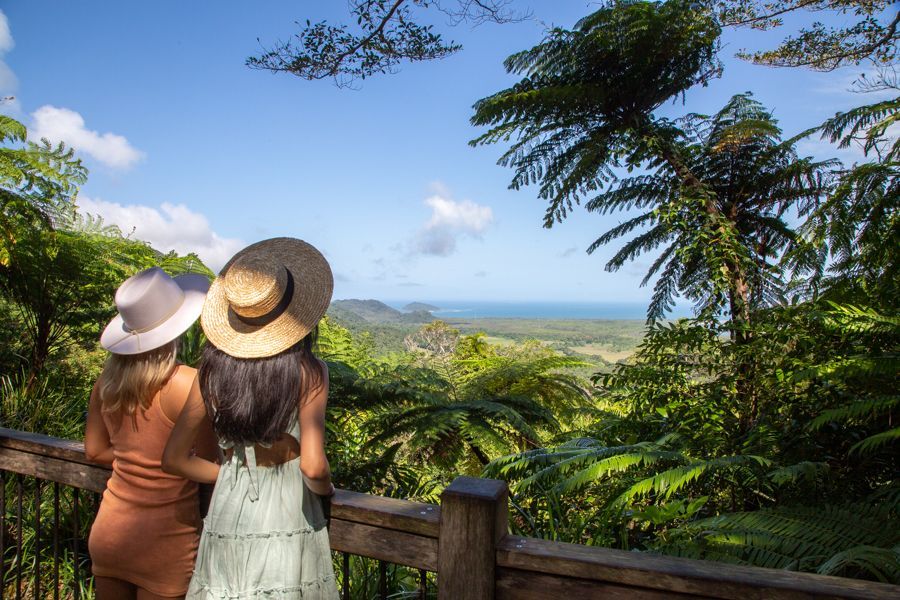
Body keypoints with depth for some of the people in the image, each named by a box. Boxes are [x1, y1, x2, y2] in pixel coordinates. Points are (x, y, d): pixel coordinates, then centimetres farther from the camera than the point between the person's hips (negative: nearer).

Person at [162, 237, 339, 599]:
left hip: (227, 519, 3)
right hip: (287, 525, -3)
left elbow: (175, 459, 1)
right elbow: (313, 466, -22)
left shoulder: (214, 369, -5)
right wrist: (326, 488, -1)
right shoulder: (307, 372, -15)